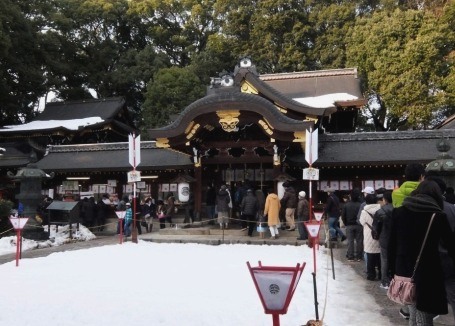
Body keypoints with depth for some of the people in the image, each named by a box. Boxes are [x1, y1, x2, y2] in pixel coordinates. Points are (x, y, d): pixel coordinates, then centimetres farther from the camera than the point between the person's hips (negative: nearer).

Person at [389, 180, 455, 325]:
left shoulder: (398, 212, 3)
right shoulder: (438, 216, -5)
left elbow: (392, 245, 4)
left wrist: (393, 270, 10)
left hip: (404, 270, 4)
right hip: (428, 272, -3)